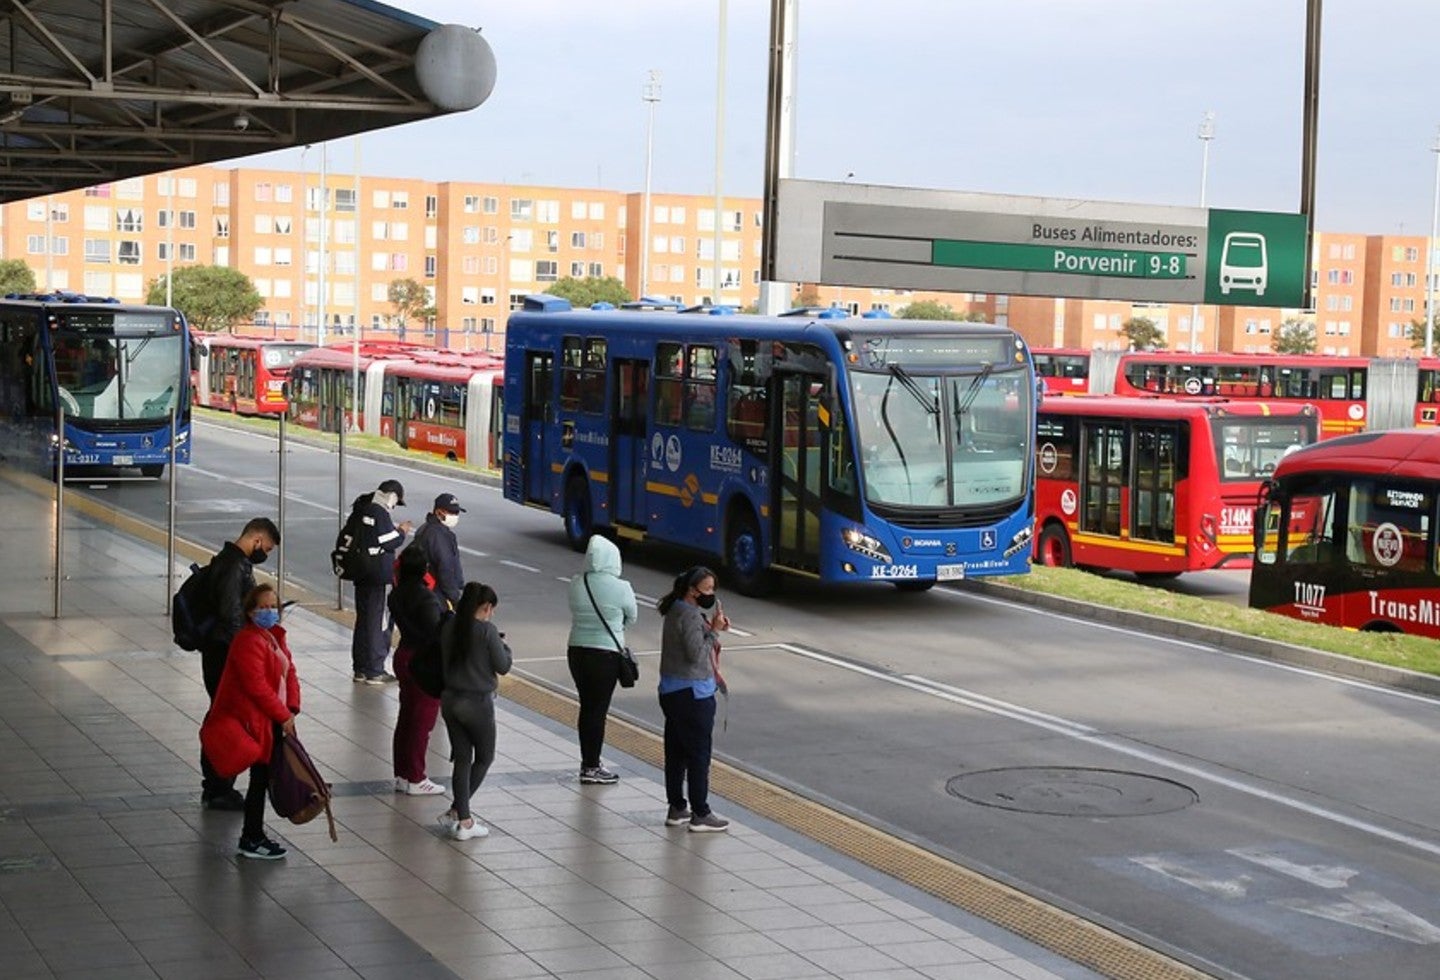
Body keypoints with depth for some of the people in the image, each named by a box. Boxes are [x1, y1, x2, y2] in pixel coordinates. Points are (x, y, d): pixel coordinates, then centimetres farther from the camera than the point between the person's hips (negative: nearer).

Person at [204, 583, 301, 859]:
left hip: (273, 720, 9)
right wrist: (283, 716, -18)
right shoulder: (248, 642, -20)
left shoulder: (275, 636, 11)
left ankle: (253, 834, 27)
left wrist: (291, 709, -3)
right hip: (252, 721, -9)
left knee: (265, 776, 15)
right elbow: (257, 687, -24)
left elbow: (289, 673, 10)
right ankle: (252, 840, 9)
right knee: (260, 777, -2)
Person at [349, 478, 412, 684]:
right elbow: (389, 542, -18)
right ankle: (374, 671, 1)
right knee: (375, 621, -3)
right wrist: (402, 531, -1)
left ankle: (361, 669, 22)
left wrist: (393, 529, 13)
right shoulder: (379, 513, -17)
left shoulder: (363, 509, 11)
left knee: (363, 620, 15)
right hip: (376, 575, -9)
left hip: (361, 574, 9)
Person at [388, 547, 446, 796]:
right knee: (422, 722, 2)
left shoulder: (397, 594, 0)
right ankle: (415, 780, 9)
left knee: (406, 717, 17)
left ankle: (402, 775, 25)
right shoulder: (426, 598, -24)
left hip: (403, 656, 8)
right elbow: (436, 633, -24)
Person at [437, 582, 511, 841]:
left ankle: (463, 819, 14)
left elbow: (446, 661, 11)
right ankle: (456, 812, 7)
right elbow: (503, 667, -10)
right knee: (484, 758, 13)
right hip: (478, 703, -6)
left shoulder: (448, 627, 1)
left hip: (450, 700, 6)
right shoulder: (487, 631, -16)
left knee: (462, 759, 13)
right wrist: (503, 645, 8)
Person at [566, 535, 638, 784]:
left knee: (586, 706, 16)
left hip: (577, 651, 5)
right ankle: (591, 768, 8)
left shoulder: (576, 584, -2)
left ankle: (588, 762, 25)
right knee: (598, 709, 3)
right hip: (606, 654, -5)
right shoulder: (620, 588, -14)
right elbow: (632, 617, 2)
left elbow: (576, 612, 8)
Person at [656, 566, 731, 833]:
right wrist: (714, 631, -17)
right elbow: (696, 654, -23)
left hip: (672, 691, 10)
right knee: (698, 755, -3)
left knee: (676, 753, 14)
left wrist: (712, 629, 5)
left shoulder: (676, 611, 12)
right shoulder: (690, 615, -19)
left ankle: (677, 809, 22)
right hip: (692, 693, -10)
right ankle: (700, 815, 0)